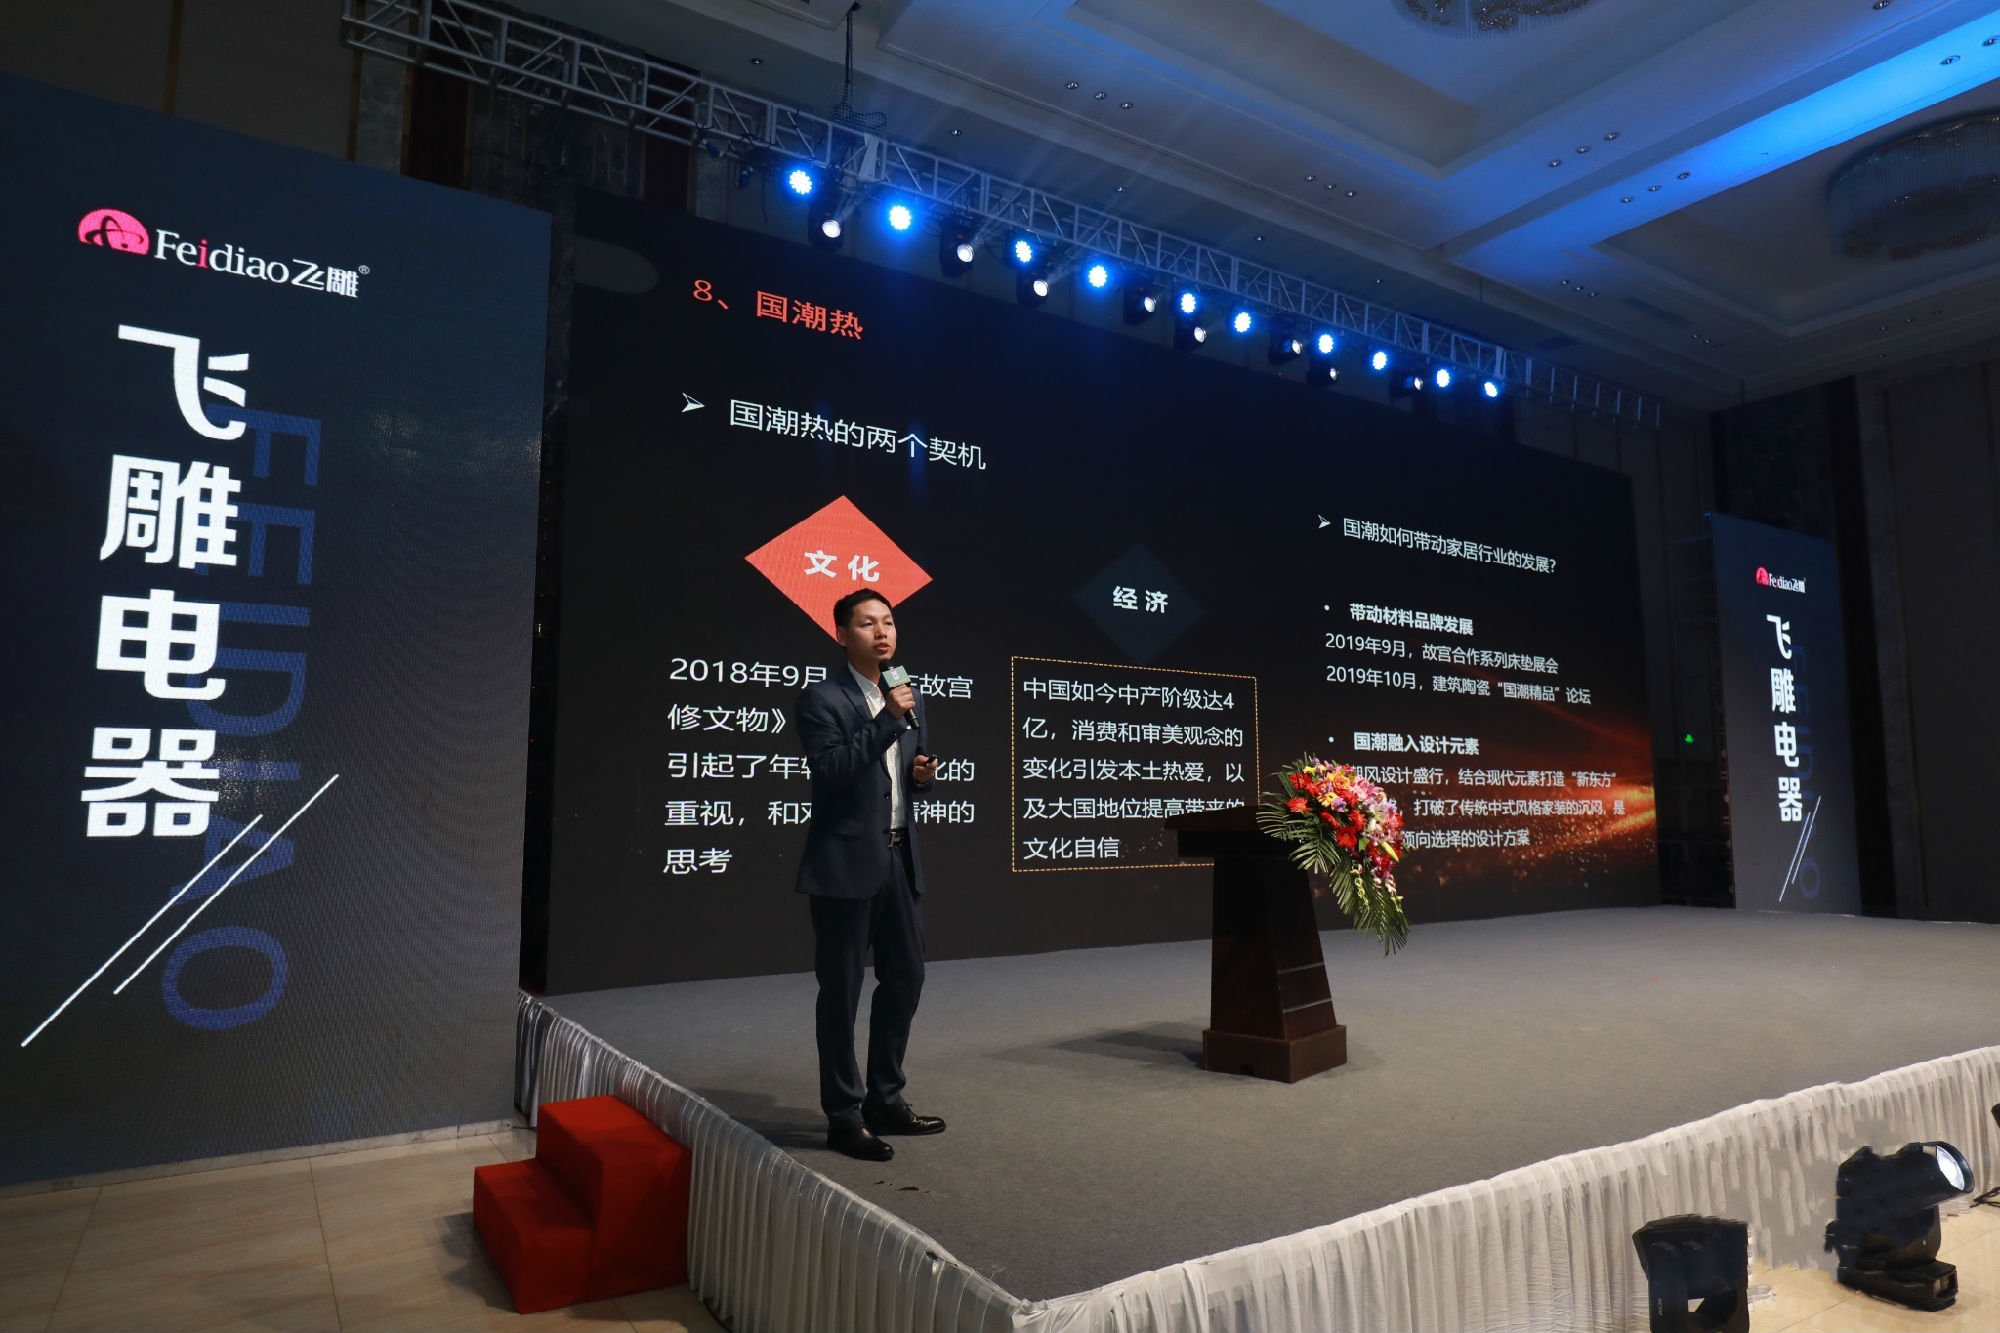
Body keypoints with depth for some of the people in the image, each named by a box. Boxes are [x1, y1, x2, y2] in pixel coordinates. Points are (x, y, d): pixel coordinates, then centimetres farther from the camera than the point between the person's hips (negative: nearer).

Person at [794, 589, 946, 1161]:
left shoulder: (907, 700, 13)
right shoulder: (822, 699, -9)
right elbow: (831, 770, -21)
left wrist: (924, 774, -1)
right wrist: (888, 720, -23)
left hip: (899, 857, 7)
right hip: (846, 862, -7)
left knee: (905, 977, 14)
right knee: (841, 990, 3)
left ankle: (885, 1101, 30)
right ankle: (844, 1117, 16)